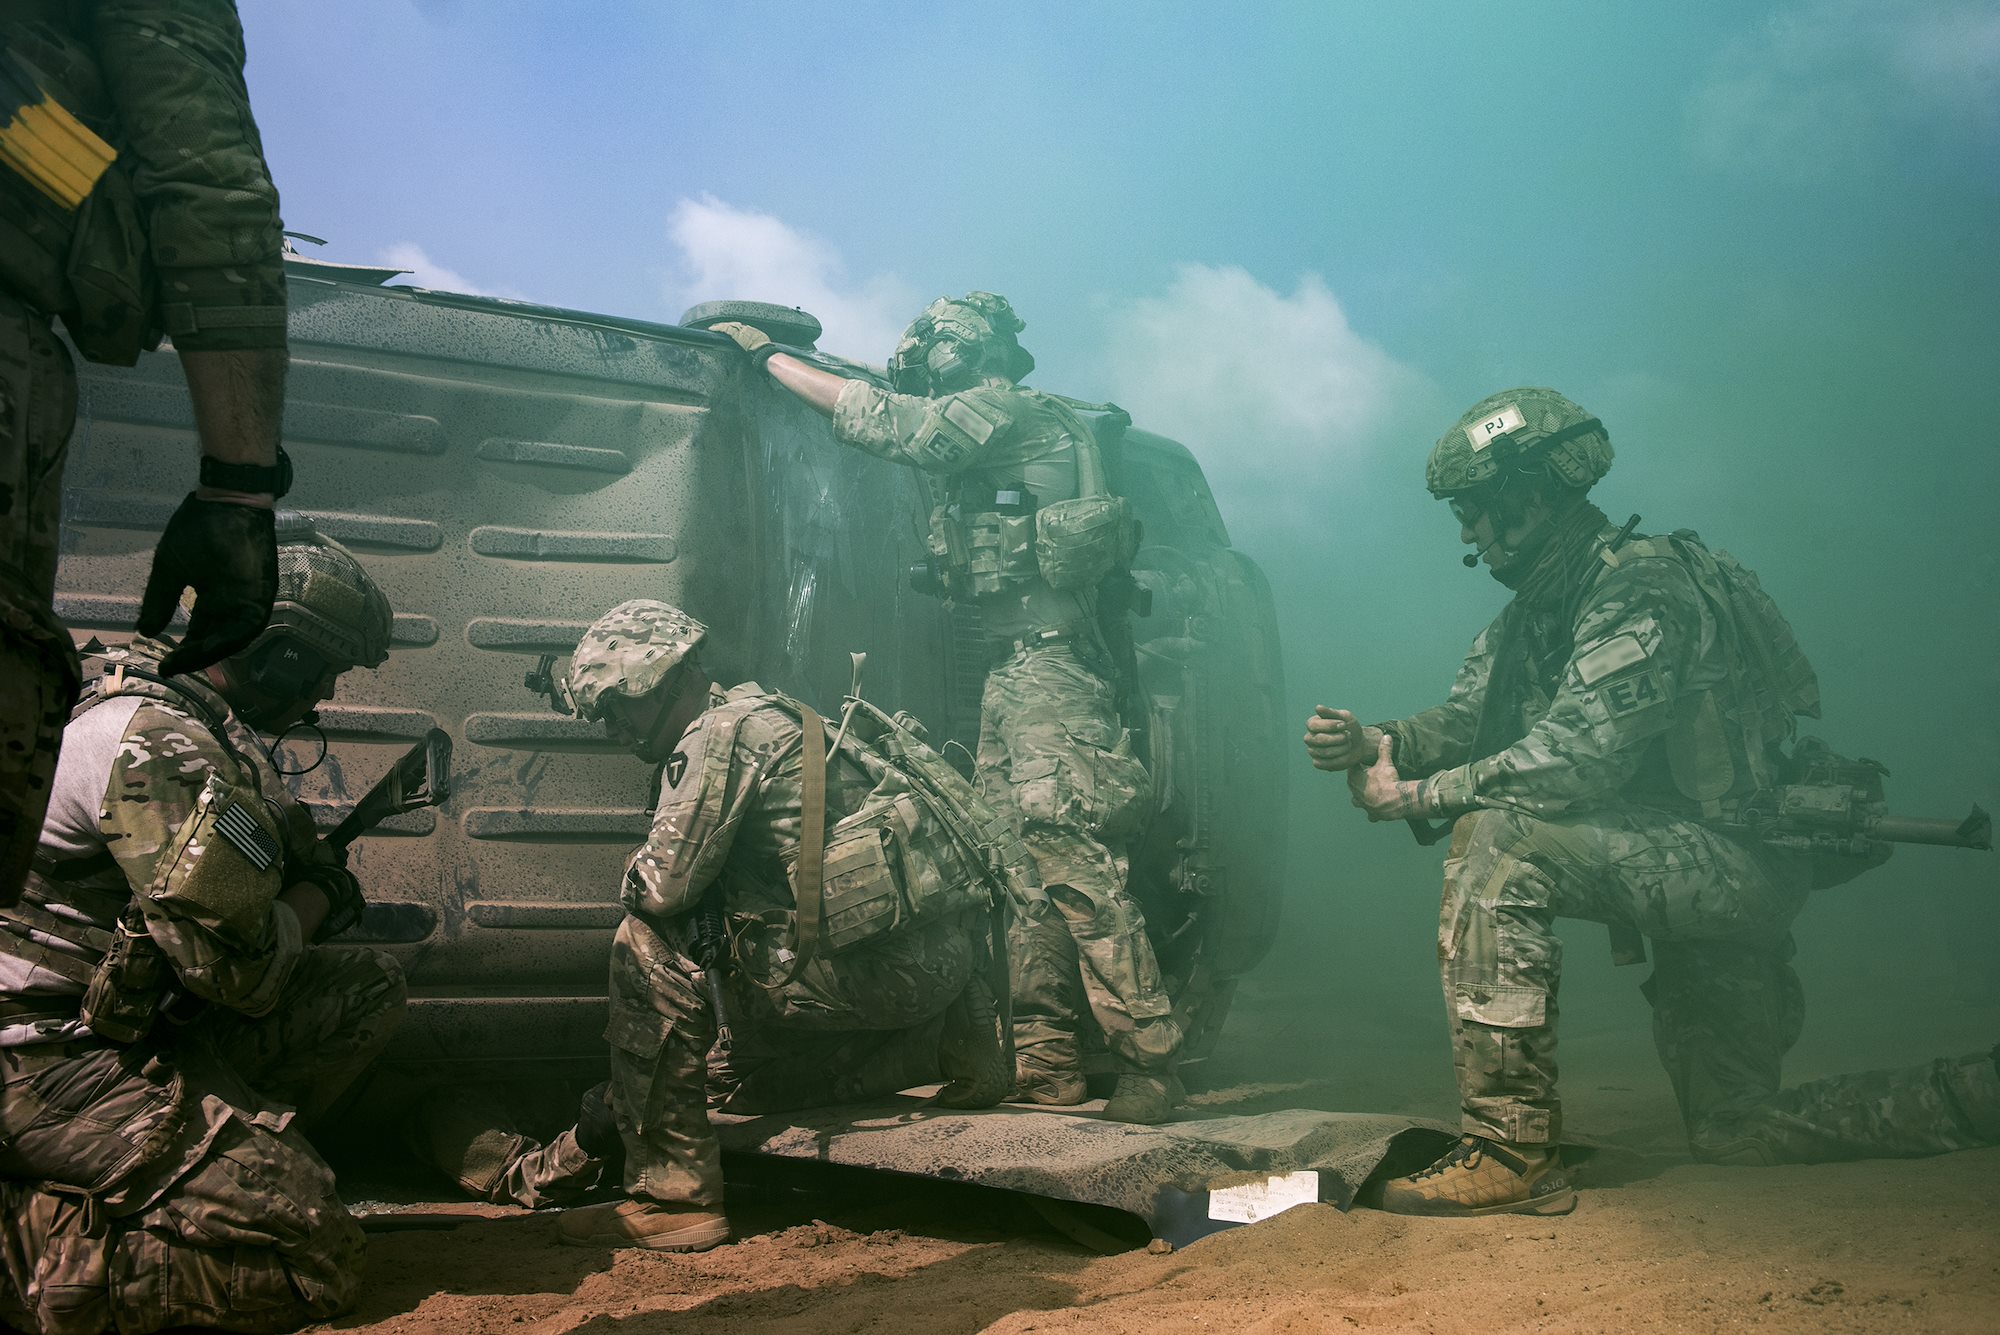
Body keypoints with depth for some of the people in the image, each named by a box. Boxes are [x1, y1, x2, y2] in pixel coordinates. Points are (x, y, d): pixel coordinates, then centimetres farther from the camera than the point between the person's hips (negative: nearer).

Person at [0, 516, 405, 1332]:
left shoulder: (204, 726, 11)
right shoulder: (160, 743, -20)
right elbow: (239, 968, -22)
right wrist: (306, 907, -3)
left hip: (136, 1027, 10)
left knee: (367, 987, 7)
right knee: (318, 1263, -16)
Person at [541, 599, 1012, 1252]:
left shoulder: (723, 731, -9)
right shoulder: (768, 715, 22)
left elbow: (664, 888, -15)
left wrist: (635, 886, 11)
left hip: (875, 964, -10)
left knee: (646, 949, -5)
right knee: (729, 1074, 24)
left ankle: (671, 1195, -4)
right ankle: (951, 1045, 14)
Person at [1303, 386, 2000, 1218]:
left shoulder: (1642, 586, -18)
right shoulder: (1534, 612, 13)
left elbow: (1580, 758, -29)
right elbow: (1462, 724, 8)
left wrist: (1422, 794, -23)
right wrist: (1372, 743, -12)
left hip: (1737, 861, -11)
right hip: (1693, 875, 11)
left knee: (1498, 840, -30)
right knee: (1736, 1132, 19)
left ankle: (1511, 1152, -26)